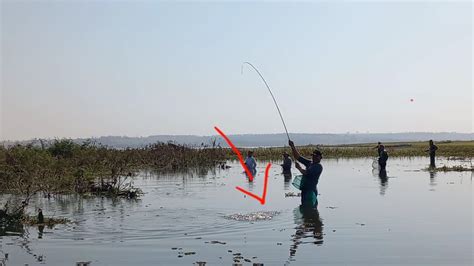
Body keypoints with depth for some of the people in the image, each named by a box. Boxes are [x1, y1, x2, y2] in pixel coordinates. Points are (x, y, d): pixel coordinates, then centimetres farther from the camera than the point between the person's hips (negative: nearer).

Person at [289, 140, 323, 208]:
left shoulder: (319, 167, -9)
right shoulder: (309, 163, 14)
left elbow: (306, 173, -17)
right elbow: (298, 157, 14)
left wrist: (299, 168, 0)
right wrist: (293, 147, 5)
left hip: (311, 190, -8)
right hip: (305, 189, 8)